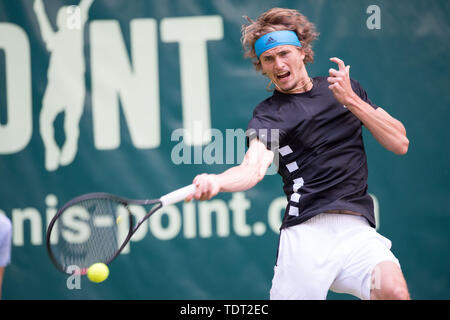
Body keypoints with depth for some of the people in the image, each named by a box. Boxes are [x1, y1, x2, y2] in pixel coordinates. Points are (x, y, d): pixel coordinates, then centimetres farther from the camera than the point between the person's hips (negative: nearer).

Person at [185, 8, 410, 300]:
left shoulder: (346, 88, 18)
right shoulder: (269, 114, 6)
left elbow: (400, 143, 12)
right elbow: (255, 166, -14)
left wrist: (351, 100, 2)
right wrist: (215, 183, -36)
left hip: (357, 230, 1)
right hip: (306, 231, -1)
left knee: (394, 292, -26)